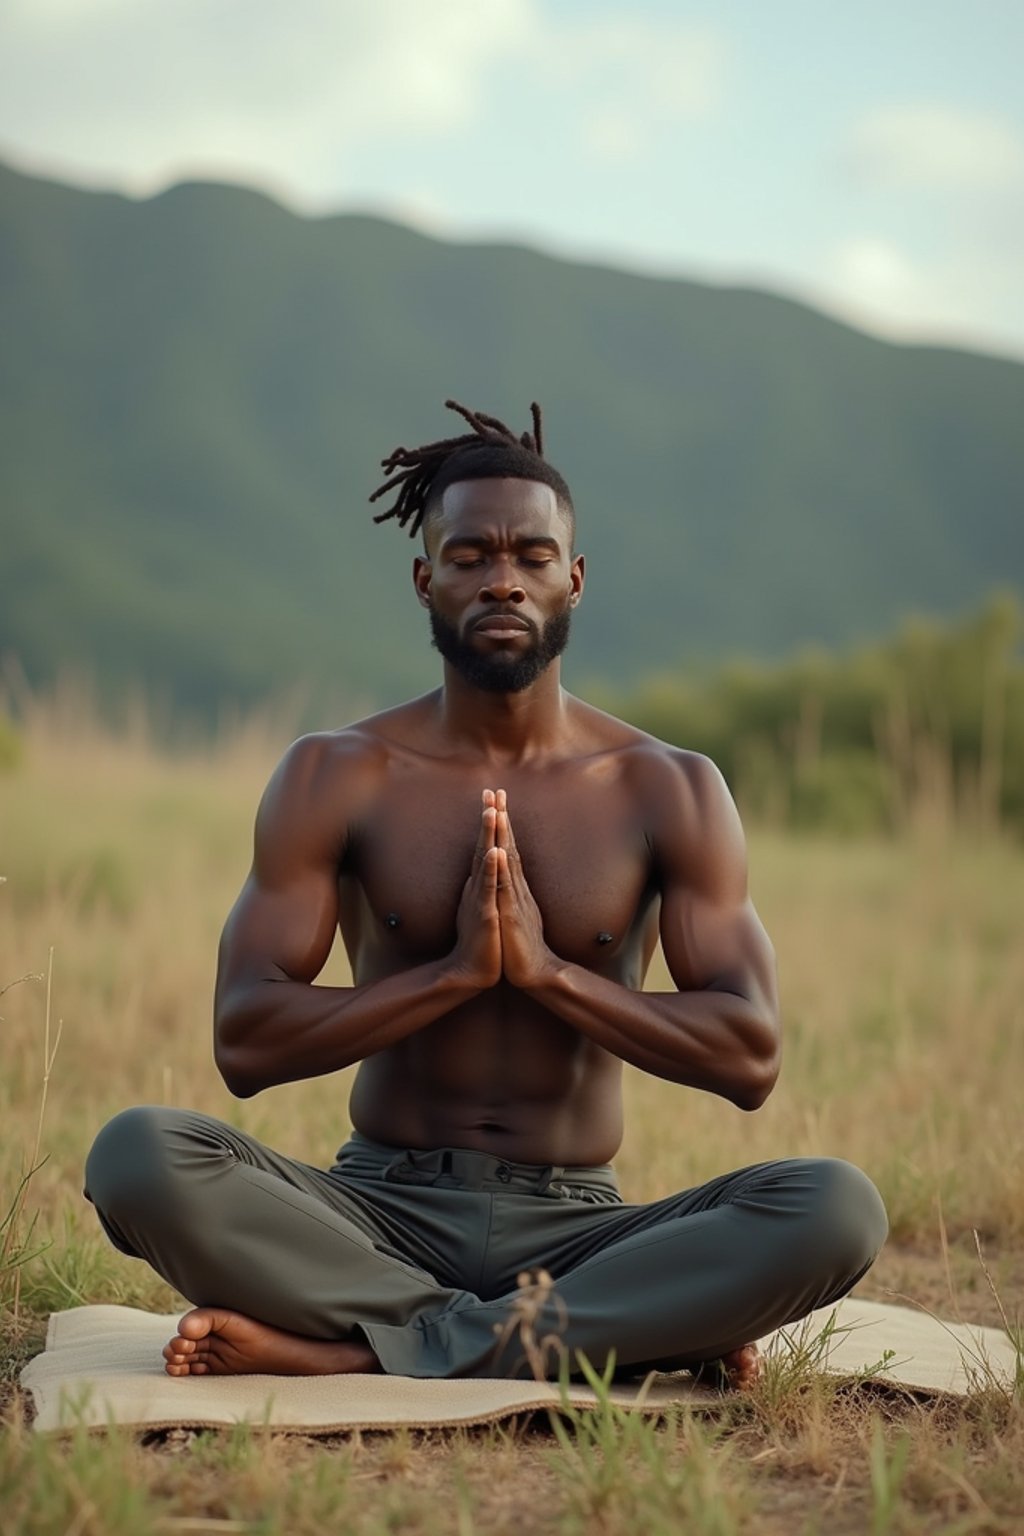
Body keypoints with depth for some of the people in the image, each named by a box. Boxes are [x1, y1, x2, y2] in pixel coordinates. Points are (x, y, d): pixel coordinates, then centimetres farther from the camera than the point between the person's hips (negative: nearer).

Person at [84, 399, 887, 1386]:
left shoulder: (668, 790, 4)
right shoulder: (336, 778, 3)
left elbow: (749, 1058, -4)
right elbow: (244, 1044, -7)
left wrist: (550, 970, -14)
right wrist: (455, 971, -15)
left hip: (573, 1224, 1)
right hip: (383, 1210, 0)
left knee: (836, 1208, -28)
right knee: (138, 1157, -29)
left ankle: (355, 1349, -27)